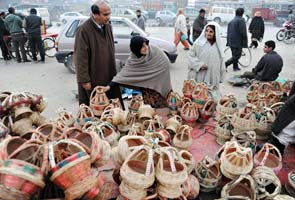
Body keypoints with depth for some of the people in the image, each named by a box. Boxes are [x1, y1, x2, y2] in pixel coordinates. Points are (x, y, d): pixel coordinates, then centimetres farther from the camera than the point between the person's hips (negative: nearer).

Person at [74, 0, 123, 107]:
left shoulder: (108, 27, 5)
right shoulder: (84, 30, -17)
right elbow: (81, 57, -17)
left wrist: (114, 72, 15)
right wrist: (84, 80, -16)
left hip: (109, 76, 6)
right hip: (92, 79, -6)